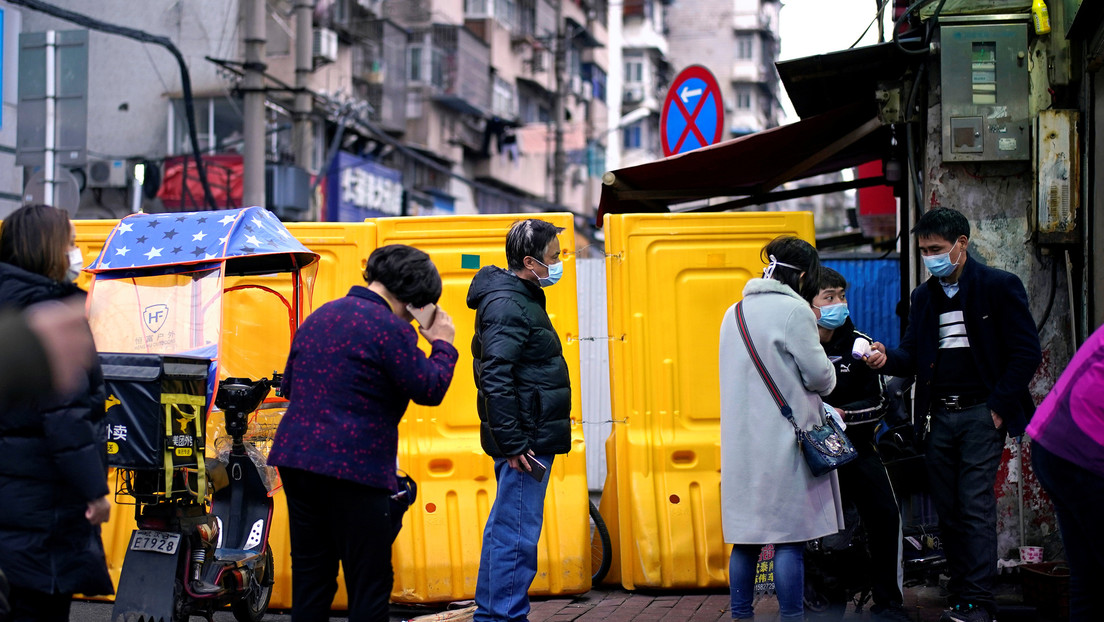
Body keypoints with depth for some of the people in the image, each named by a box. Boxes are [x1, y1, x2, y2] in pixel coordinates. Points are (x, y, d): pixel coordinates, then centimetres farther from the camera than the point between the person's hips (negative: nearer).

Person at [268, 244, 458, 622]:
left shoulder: (319, 317, 16)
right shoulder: (390, 329, -11)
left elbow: (289, 386, 23)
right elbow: (429, 389, -10)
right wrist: (443, 345, 4)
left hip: (295, 459, 8)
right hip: (354, 469, -8)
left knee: (310, 577, 13)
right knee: (370, 582, -1)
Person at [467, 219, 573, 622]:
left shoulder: (520, 299, 17)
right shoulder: (507, 305, -16)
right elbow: (496, 378, -23)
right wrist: (513, 444, -24)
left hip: (526, 437, 11)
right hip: (526, 440, -11)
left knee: (504, 528, 16)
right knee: (517, 533, -7)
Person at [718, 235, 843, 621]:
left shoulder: (734, 314, 13)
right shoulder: (793, 309, -10)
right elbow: (819, 375, -8)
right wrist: (826, 383, 15)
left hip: (741, 441, 7)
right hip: (784, 439, -7)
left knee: (745, 536, 10)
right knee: (790, 537, -4)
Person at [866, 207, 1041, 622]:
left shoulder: (999, 287, -2)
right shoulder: (923, 296, 15)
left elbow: (1026, 352, -5)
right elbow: (913, 355, 12)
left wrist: (998, 406, -11)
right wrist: (888, 358, -11)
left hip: (980, 413, -5)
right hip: (939, 416, 5)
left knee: (975, 508, -11)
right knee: (948, 512, 6)